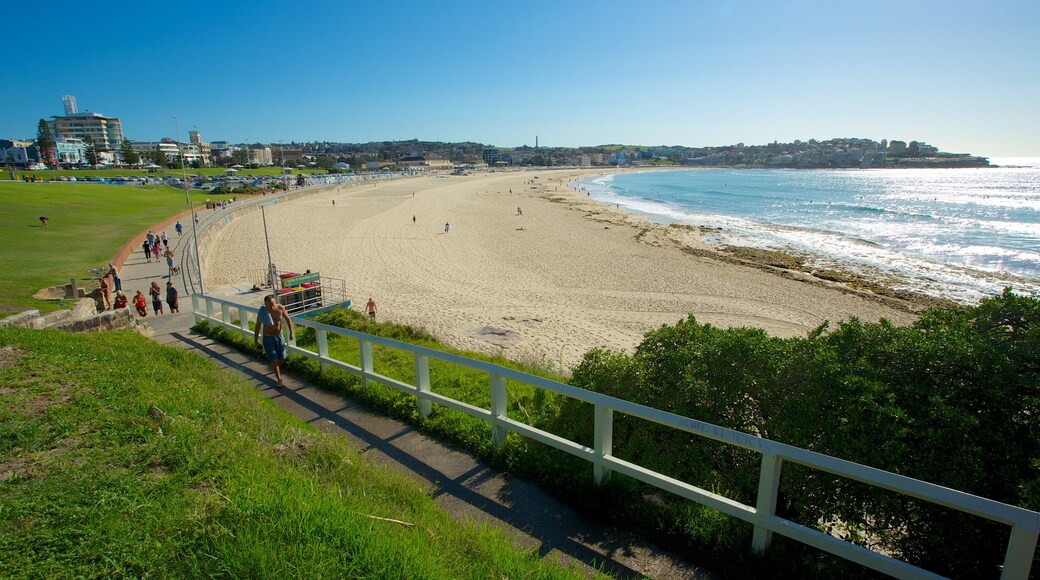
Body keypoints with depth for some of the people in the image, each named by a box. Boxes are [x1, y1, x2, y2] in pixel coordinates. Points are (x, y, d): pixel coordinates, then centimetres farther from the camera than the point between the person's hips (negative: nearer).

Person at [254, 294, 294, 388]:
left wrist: (291, 332, 0)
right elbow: (258, 326, -7)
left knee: (282, 358, 9)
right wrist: (256, 340, -3)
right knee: (274, 359, -3)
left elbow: (288, 319, 1)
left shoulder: (280, 308, -15)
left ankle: (276, 369, 42)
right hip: (268, 338, -2)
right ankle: (279, 380, 10)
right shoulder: (262, 312, -19)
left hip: (279, 336, 2)